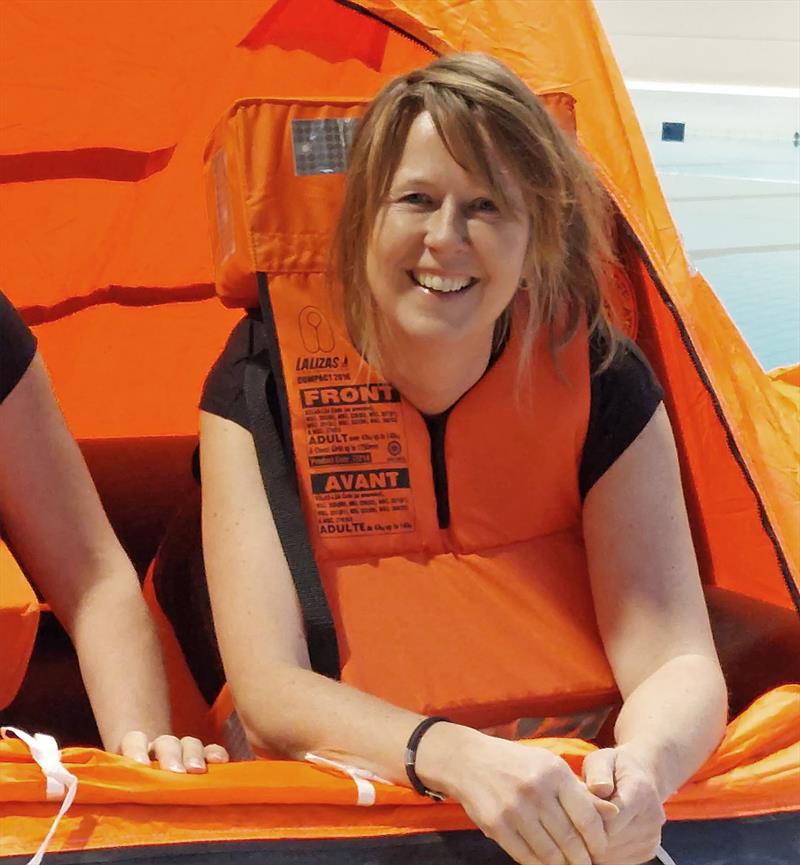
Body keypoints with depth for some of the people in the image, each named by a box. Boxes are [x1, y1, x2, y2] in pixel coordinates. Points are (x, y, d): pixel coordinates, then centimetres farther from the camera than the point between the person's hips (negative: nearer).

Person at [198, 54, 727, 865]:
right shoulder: (262, 380, -11)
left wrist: (642, 767, -33)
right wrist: (453, 756, -34)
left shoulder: (599, 379, -7)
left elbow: (678, 662, -11)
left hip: (569, 793, 2)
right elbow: (267, 690, -17)